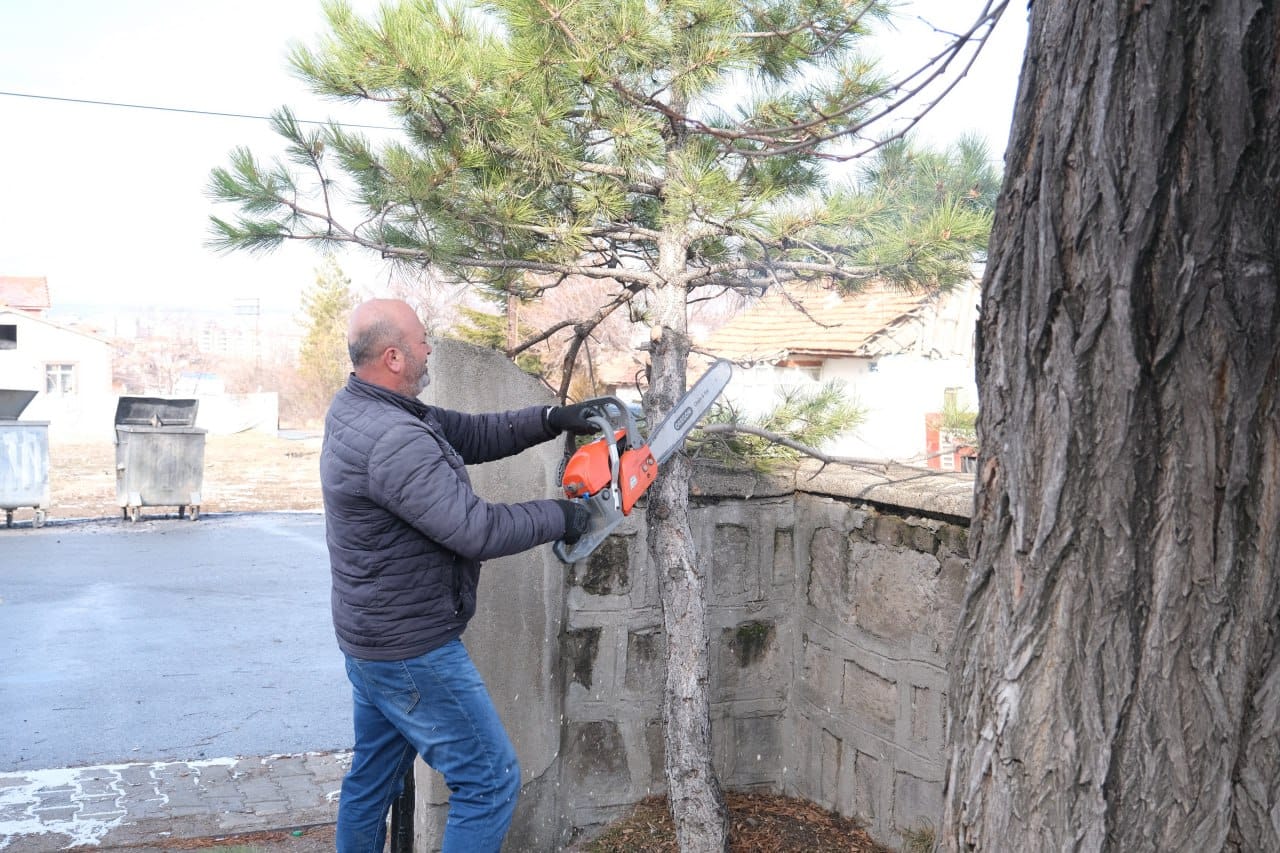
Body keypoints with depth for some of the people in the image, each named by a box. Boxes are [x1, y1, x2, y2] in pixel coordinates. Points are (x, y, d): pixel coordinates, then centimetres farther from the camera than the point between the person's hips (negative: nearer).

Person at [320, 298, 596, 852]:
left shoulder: (355, 406, 2)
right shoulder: (395, 442, -29)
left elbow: (469, 435, 7)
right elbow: (477, 530, -27)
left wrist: (548, 421, -2)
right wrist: (560, 517, -12)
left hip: (369, 637, 10)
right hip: (412, 651, -10)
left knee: (374, 775, 23)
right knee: (491, 780, 2)